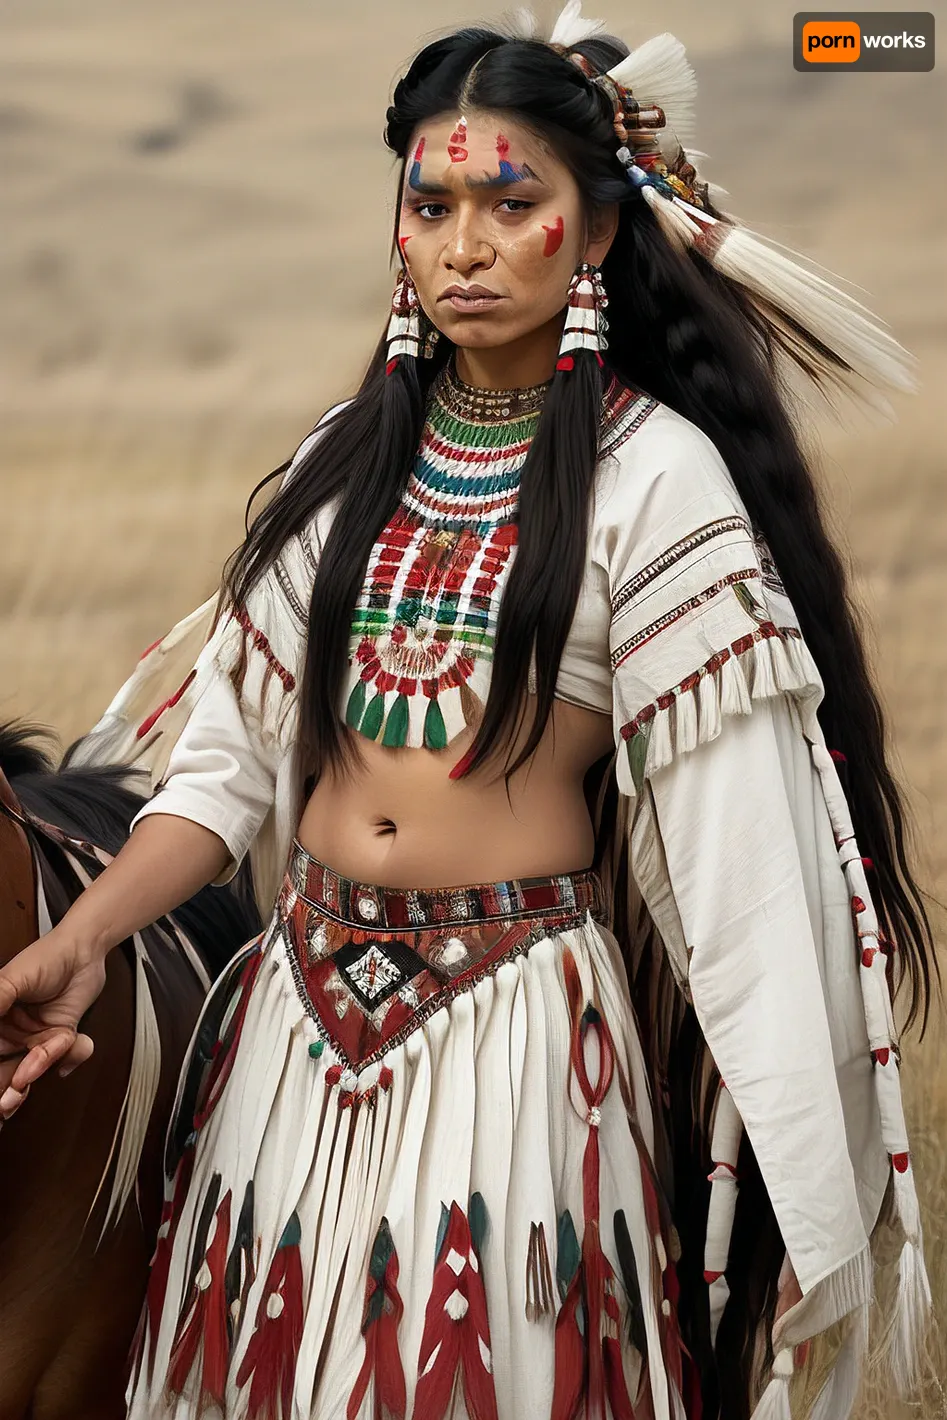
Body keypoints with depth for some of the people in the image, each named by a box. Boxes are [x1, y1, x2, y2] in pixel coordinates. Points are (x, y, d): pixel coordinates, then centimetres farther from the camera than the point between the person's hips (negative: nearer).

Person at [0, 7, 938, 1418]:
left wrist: (806, 1170, -15)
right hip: (306, 998, 5)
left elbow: (735, 827, -11)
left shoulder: (656, 478, -8)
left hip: (517, 1018, -5)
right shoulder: (352, 458, 7)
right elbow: (232, 749, 7)